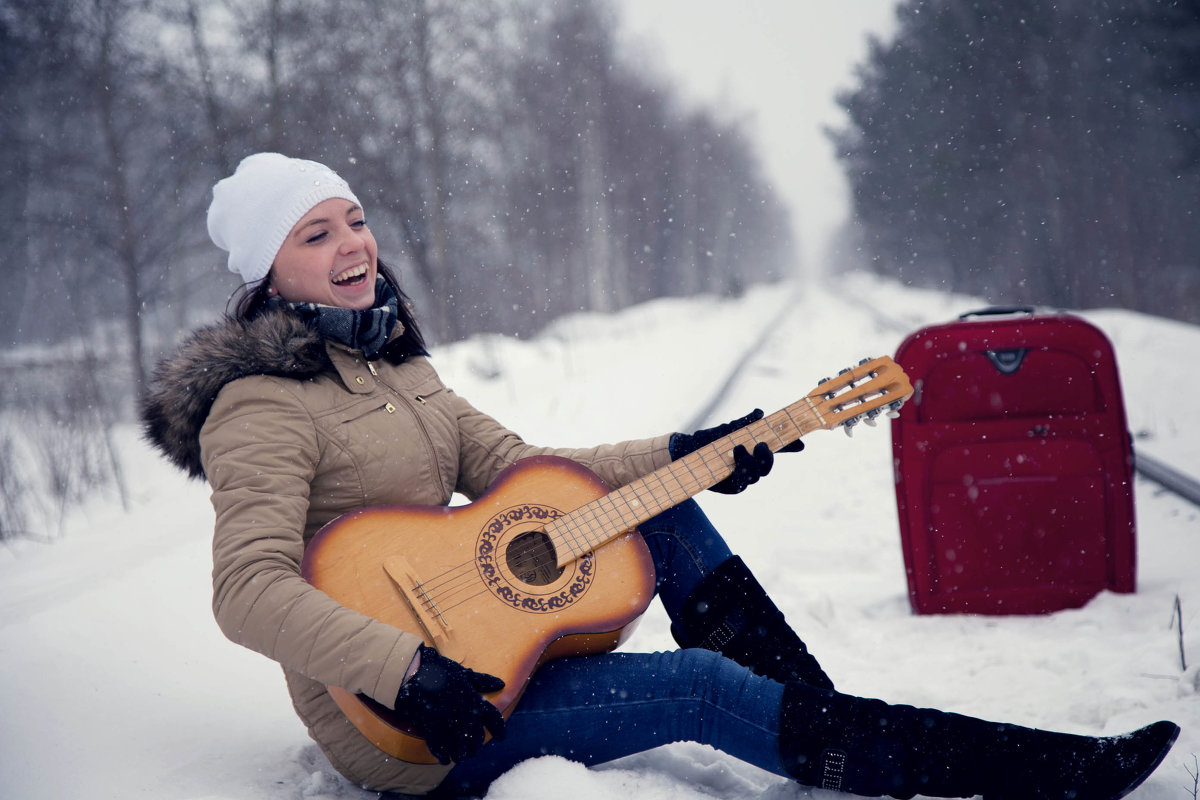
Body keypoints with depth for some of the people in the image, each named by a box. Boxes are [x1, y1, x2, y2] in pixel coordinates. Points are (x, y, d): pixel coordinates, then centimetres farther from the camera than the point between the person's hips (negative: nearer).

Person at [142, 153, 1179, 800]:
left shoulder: (395, 365, 10)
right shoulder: (261, 405, -16)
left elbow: (515, 469, 7)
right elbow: (250, 589, -28)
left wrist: (683, 455, -3)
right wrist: (405, 671, -38)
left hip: (476, 628, 8)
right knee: (702, 688, -19)